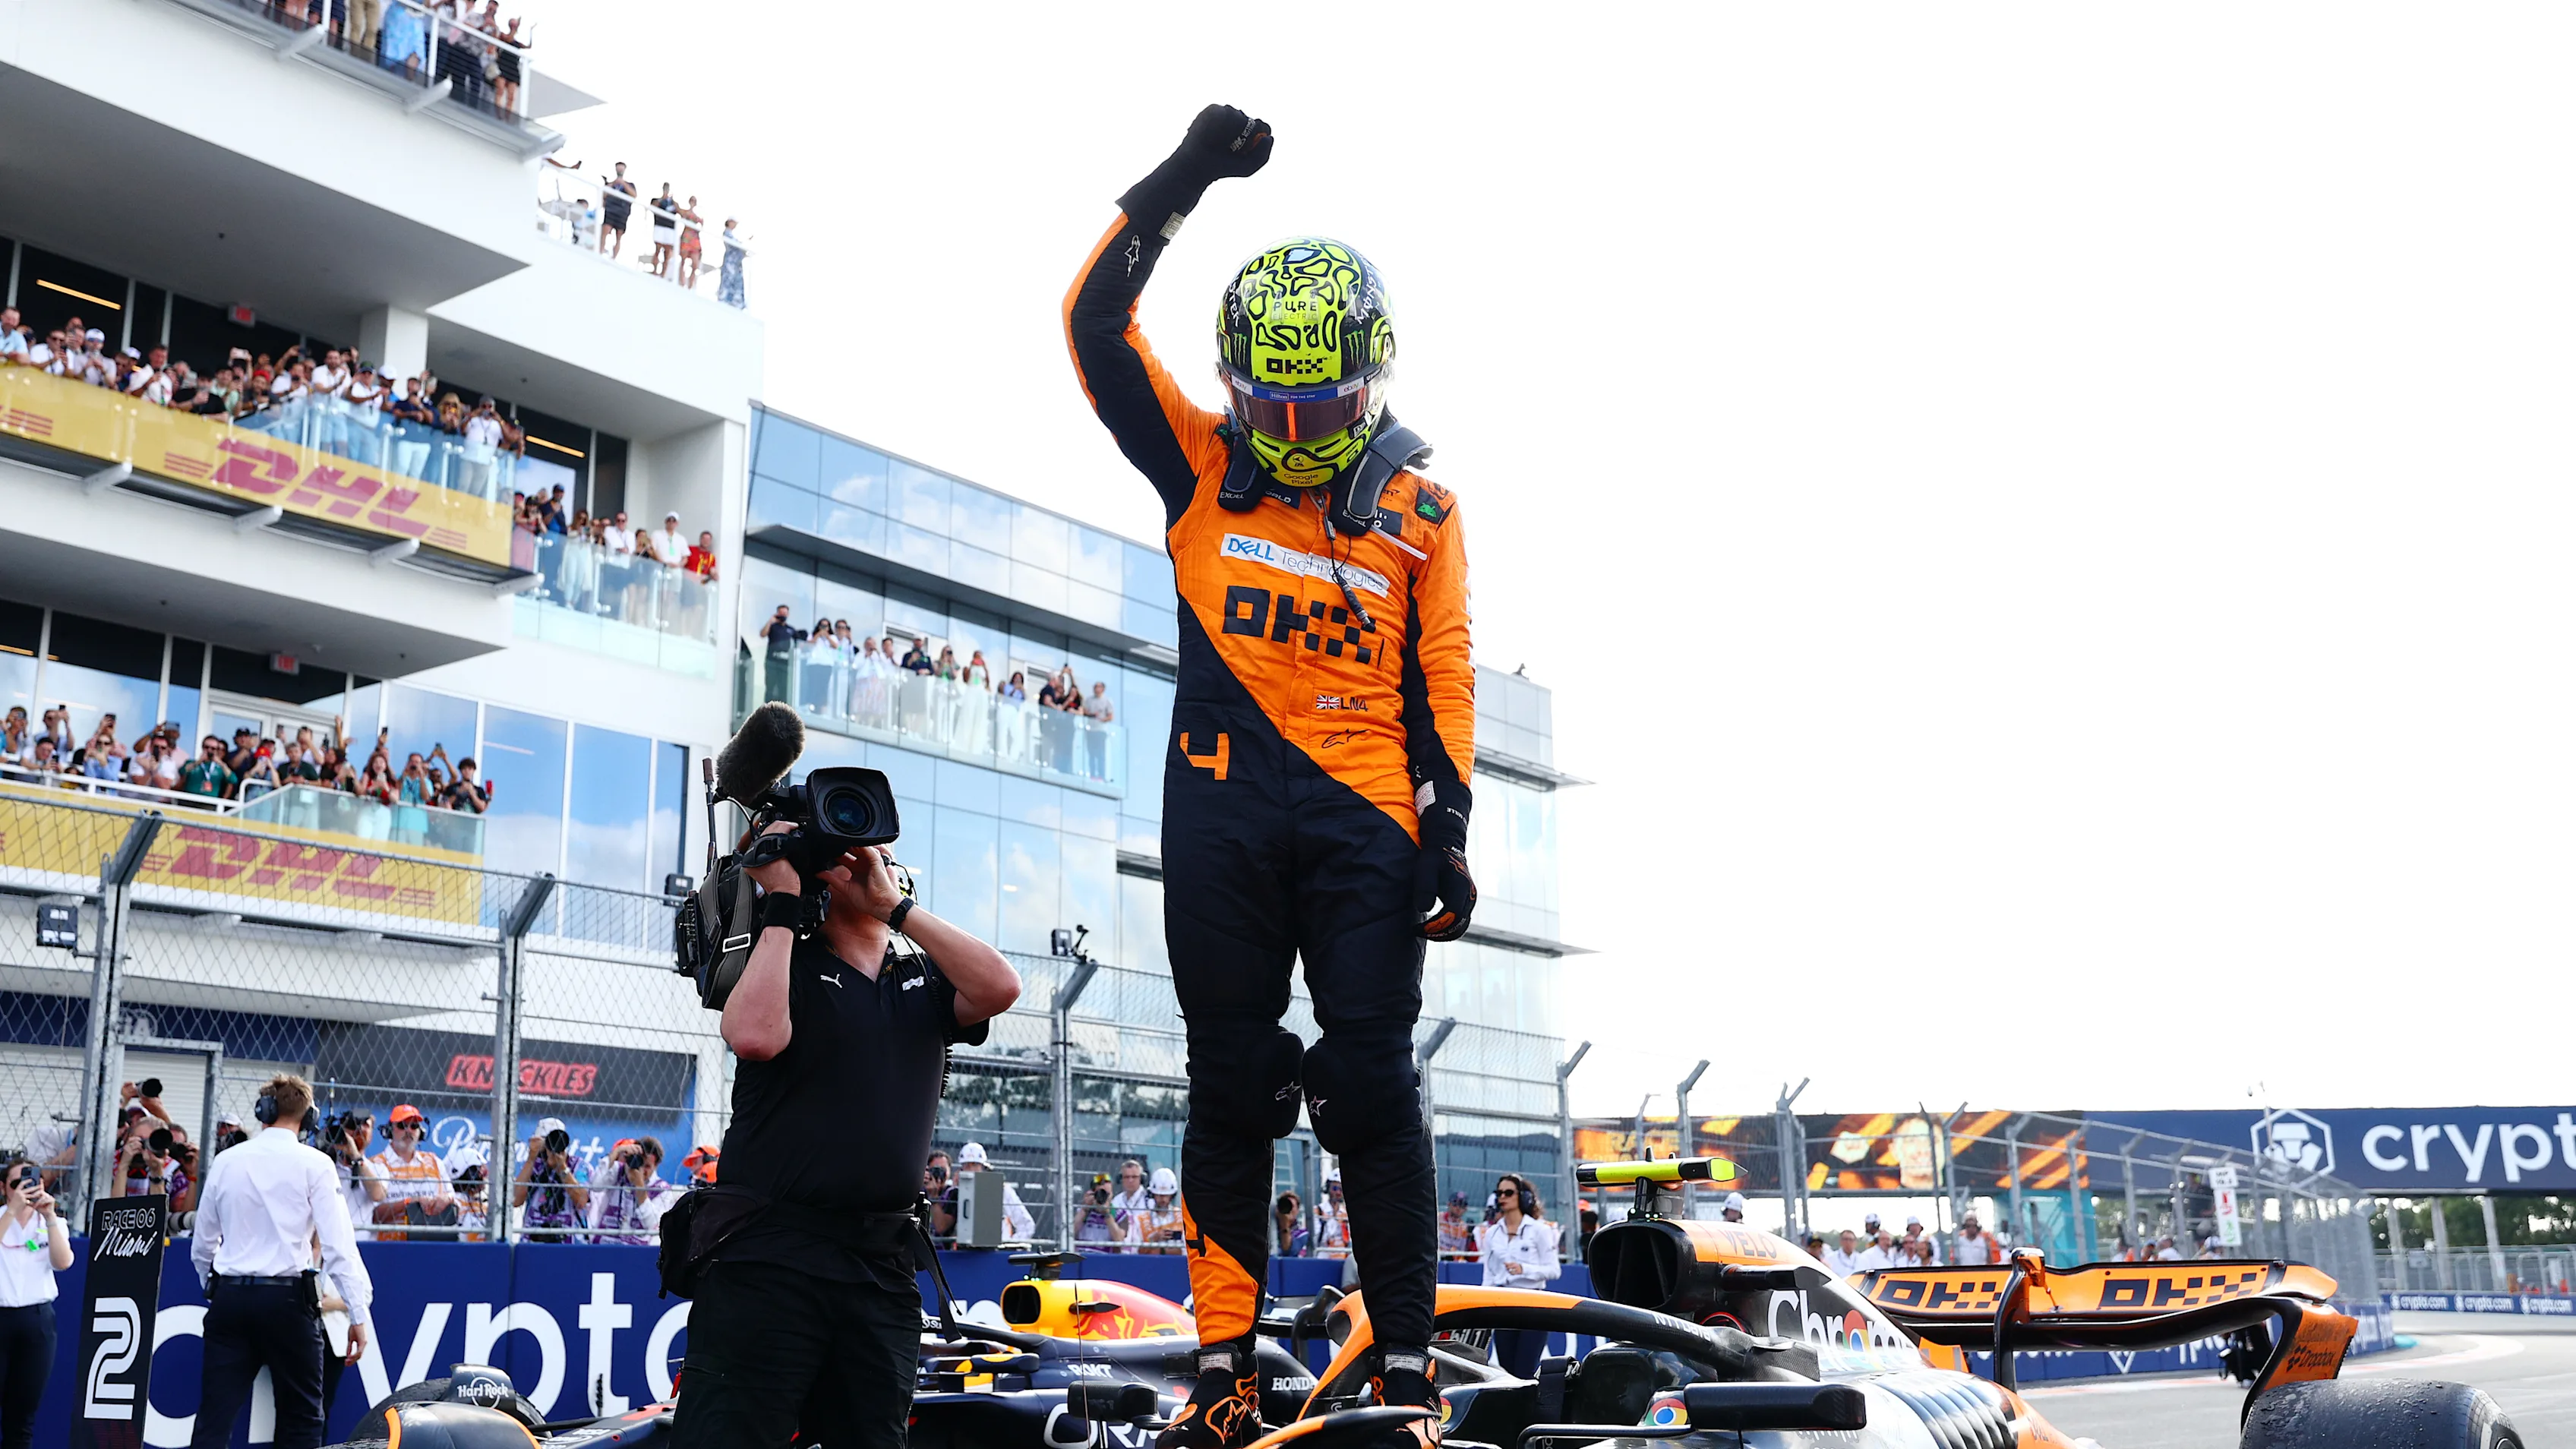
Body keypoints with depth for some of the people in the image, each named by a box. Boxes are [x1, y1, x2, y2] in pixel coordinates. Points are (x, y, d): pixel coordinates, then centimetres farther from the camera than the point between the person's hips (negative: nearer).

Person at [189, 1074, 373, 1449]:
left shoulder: (226, 1162, 8)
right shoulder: (313, 1164, -4)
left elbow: (202, 1246, 15)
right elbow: (338, 1244, -9)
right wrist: (358, 1314, -6)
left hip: (229, 1296, 3)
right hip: (287, 1298, -3)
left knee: (214, 1417, 5)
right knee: (301, 1417, 8)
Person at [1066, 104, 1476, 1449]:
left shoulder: (1423, 513, 10)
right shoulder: (1201, 467, 11)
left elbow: (1443, 678, 7)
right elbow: (1093, 324, 5)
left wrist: (1448, 826, -3)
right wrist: (1179, 181, -1)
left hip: (1364, 813, -1)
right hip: (1221, 809, 1)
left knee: (1372, 1085, -4)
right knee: (1230, 1083, 5)